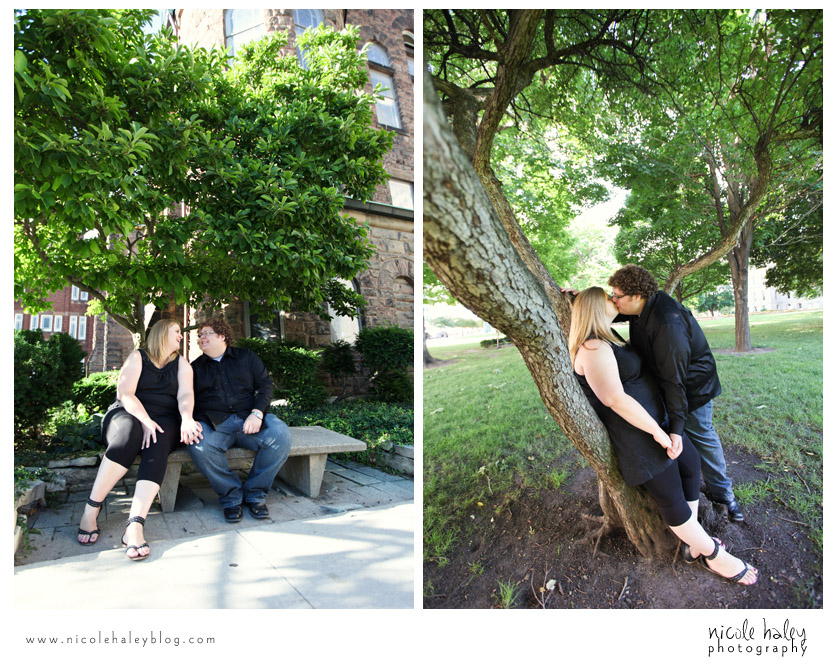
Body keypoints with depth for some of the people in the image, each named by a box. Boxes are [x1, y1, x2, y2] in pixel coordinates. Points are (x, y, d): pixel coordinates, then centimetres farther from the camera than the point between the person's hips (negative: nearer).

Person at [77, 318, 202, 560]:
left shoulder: (181, 364, 16)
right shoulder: (138, 357, 9)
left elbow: (185, 394, -2)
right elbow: (124, 393, -6)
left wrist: (186, 419, -25)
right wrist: (144, 420, -22)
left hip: (163, 420, 1)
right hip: (127, 414, -1)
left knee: (158, 445, -33)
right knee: (129, 432, -36)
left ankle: (134, 525, -47)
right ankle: (91, 511, -31)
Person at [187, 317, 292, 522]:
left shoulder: (246, 357, 18)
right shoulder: (195, 368, 22)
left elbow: (265, 384, 8)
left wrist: (257, 413, -10)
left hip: (249, 419, 0)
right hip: (214, 424, 0)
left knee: (280, 435, -30)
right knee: (199, 446, -35)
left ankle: (255, 493, -12)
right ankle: (231, 495, -13)